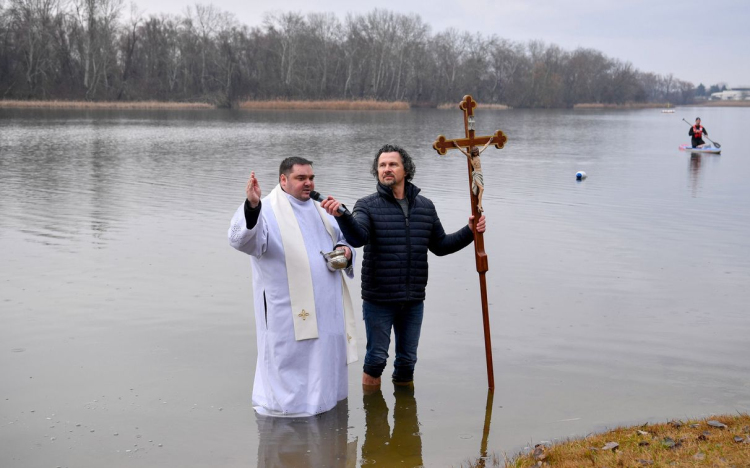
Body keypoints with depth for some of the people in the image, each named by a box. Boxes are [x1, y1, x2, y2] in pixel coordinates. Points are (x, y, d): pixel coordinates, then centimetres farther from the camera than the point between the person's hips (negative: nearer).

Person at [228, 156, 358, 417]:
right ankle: (280, 403, 16)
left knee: (326, 354, 16)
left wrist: (344, 250, 3)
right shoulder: (268, 210, -10)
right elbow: (243, 240, -28)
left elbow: (340, 238, 28)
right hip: (288, 311, -7)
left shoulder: (318, 210, 15)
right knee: (290, 358, 0)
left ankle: (323, 397, 33)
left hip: (326, 307, 7)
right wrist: (251, 207, -47)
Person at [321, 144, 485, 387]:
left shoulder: (425, 207, 8)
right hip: (378, 300, -3)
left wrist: (469, 232, 4)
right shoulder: (367, 206, -4)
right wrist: (341, 215, -43)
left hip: (413, 300, 3)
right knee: (376, 358, 4)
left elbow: (440, 246, 16)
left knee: (407, 360, 14)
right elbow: (357, 237, -24)